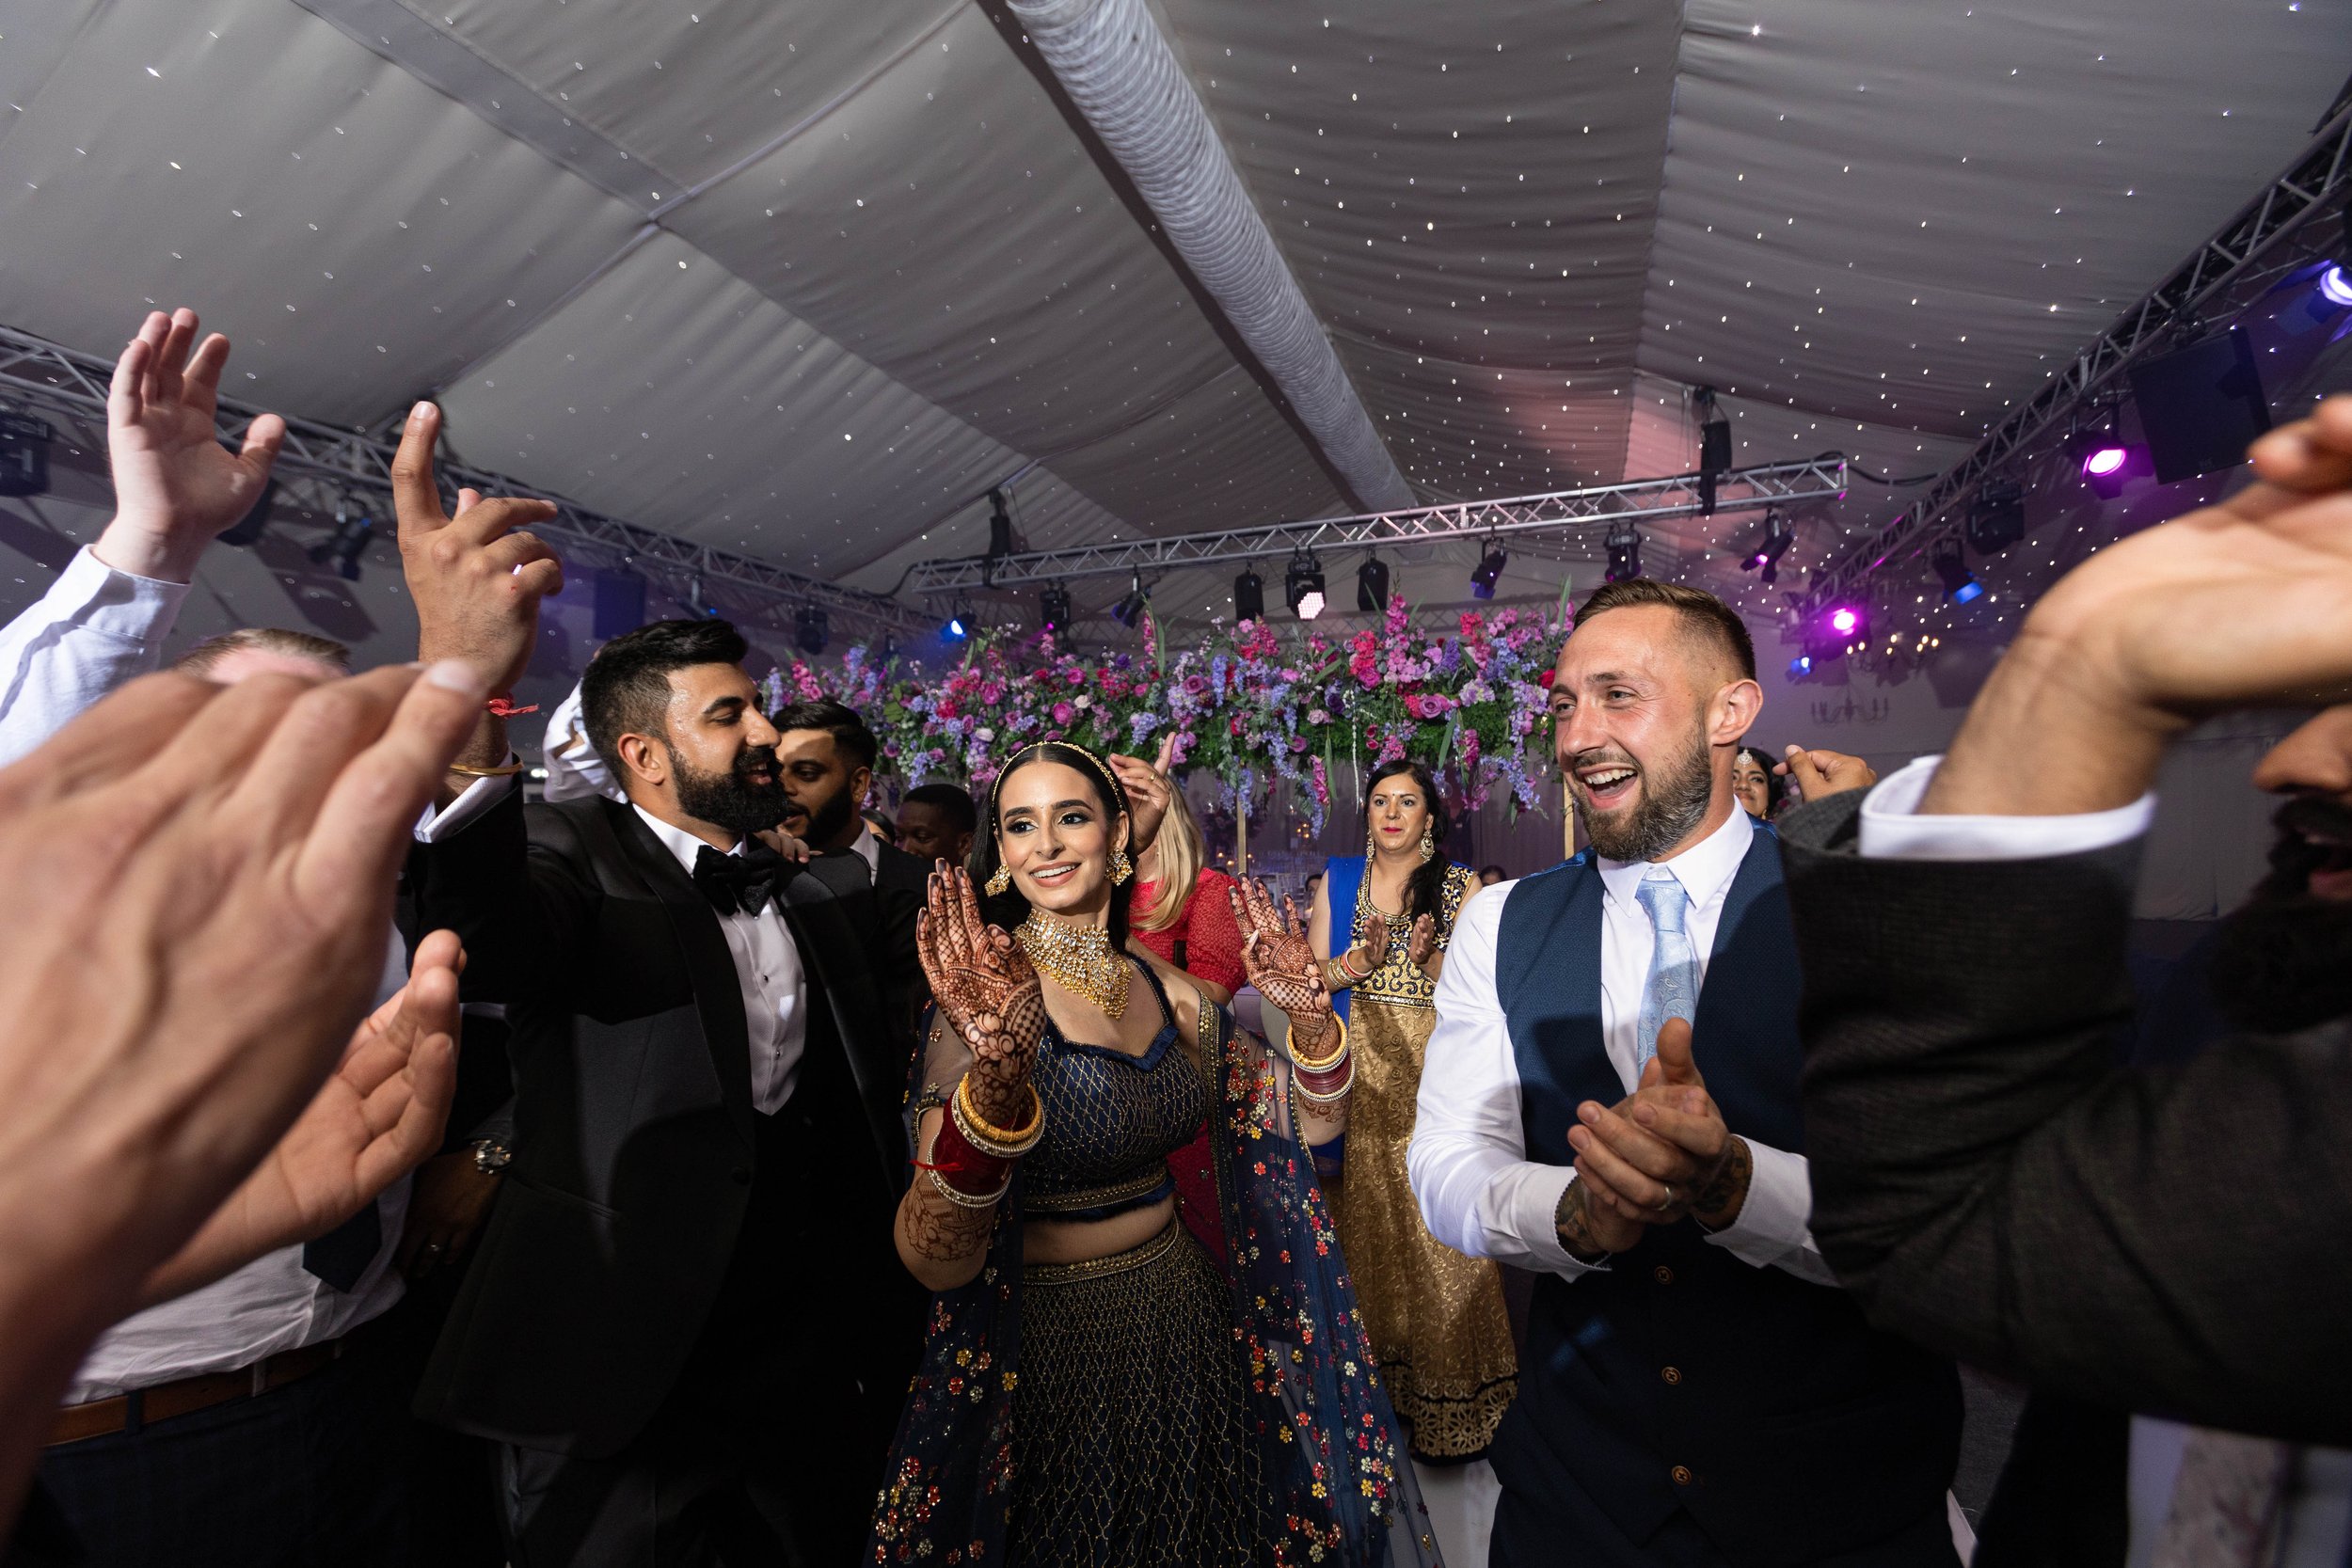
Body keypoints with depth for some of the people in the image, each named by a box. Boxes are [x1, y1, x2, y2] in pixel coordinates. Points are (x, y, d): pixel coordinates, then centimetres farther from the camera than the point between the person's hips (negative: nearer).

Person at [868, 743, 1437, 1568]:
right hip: (1049, 1340, -5)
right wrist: (993, 1076, -46)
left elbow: (1312, 1124, -1)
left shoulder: (1170, 992, -4)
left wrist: (1309, 1012, -21)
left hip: (1181, 1314, 5)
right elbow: (934, 1262, -28)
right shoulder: (985, 996, -20)